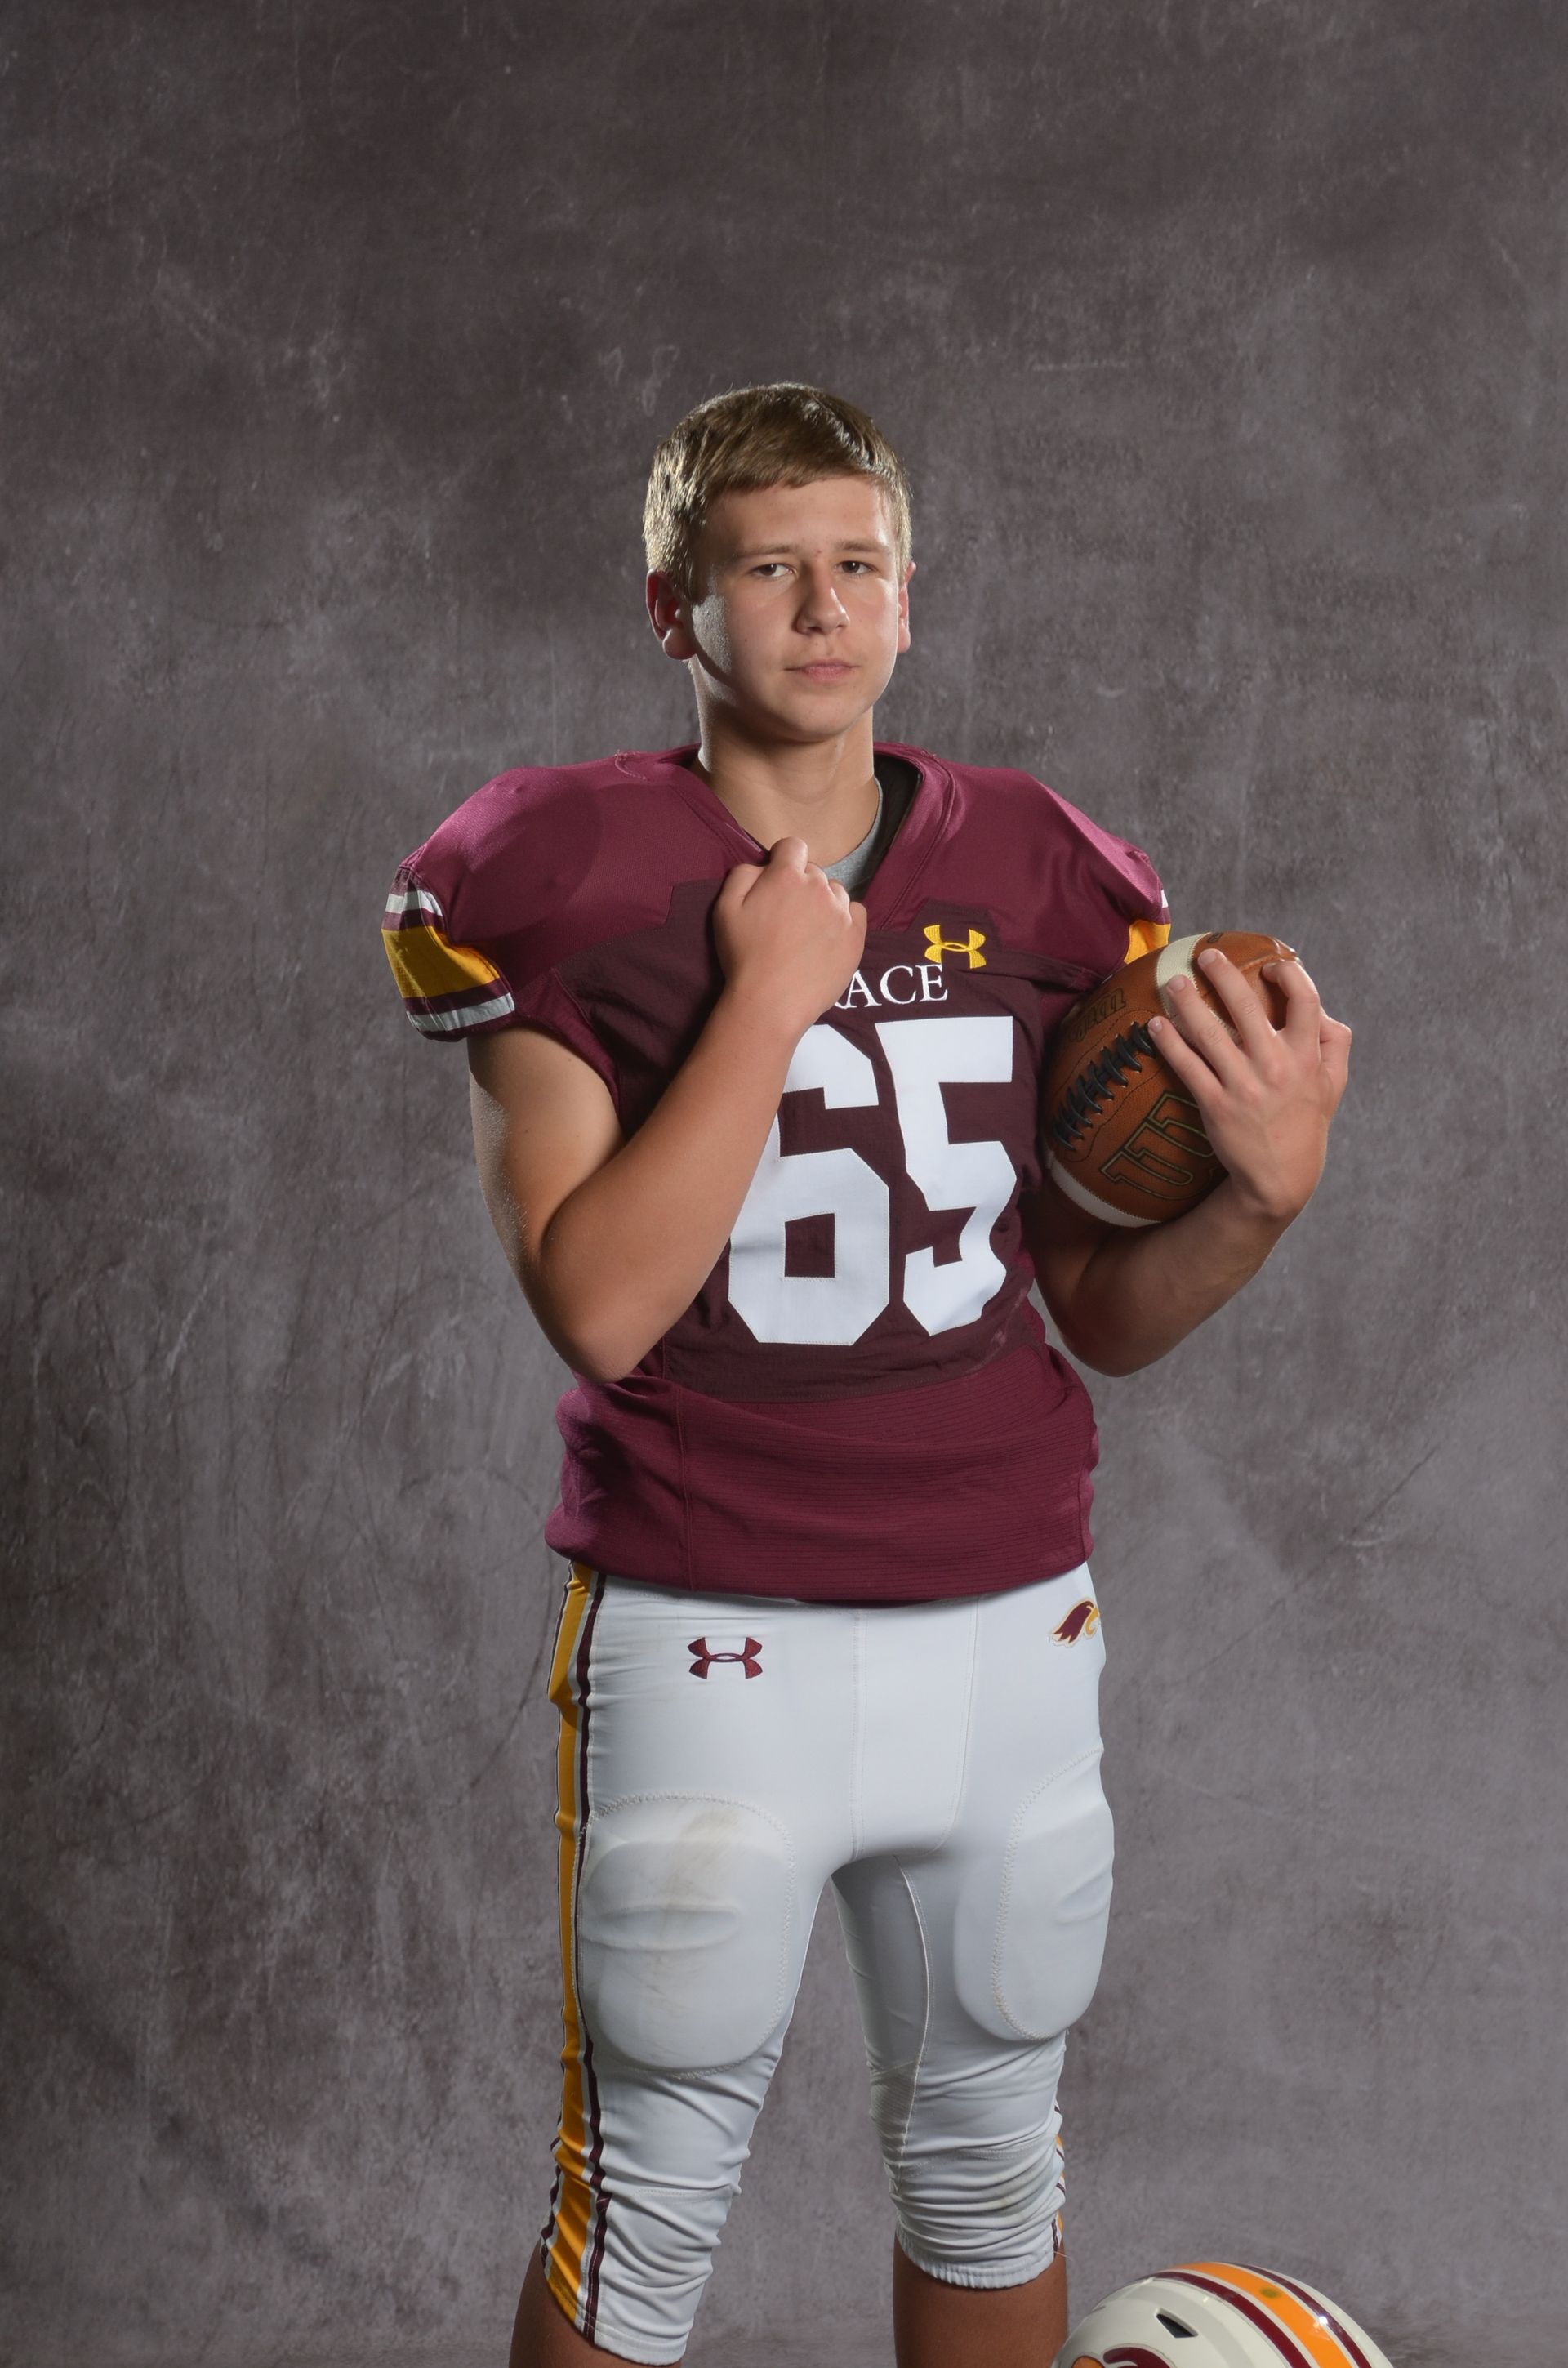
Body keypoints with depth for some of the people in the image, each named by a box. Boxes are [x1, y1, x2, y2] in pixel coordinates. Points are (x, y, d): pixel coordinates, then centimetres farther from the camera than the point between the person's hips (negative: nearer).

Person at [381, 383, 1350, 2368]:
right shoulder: (569, 879, -7)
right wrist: (771, 994, -17)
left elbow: (1108, 1315, 10)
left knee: (987, 2166, 18)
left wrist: (1262, 1192, -9)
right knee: (645, 2208, 7)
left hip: (1009, 1626, 4)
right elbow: (598, 1305, -17)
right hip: (710, 1645, -4)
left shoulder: (1037, 880, 5)